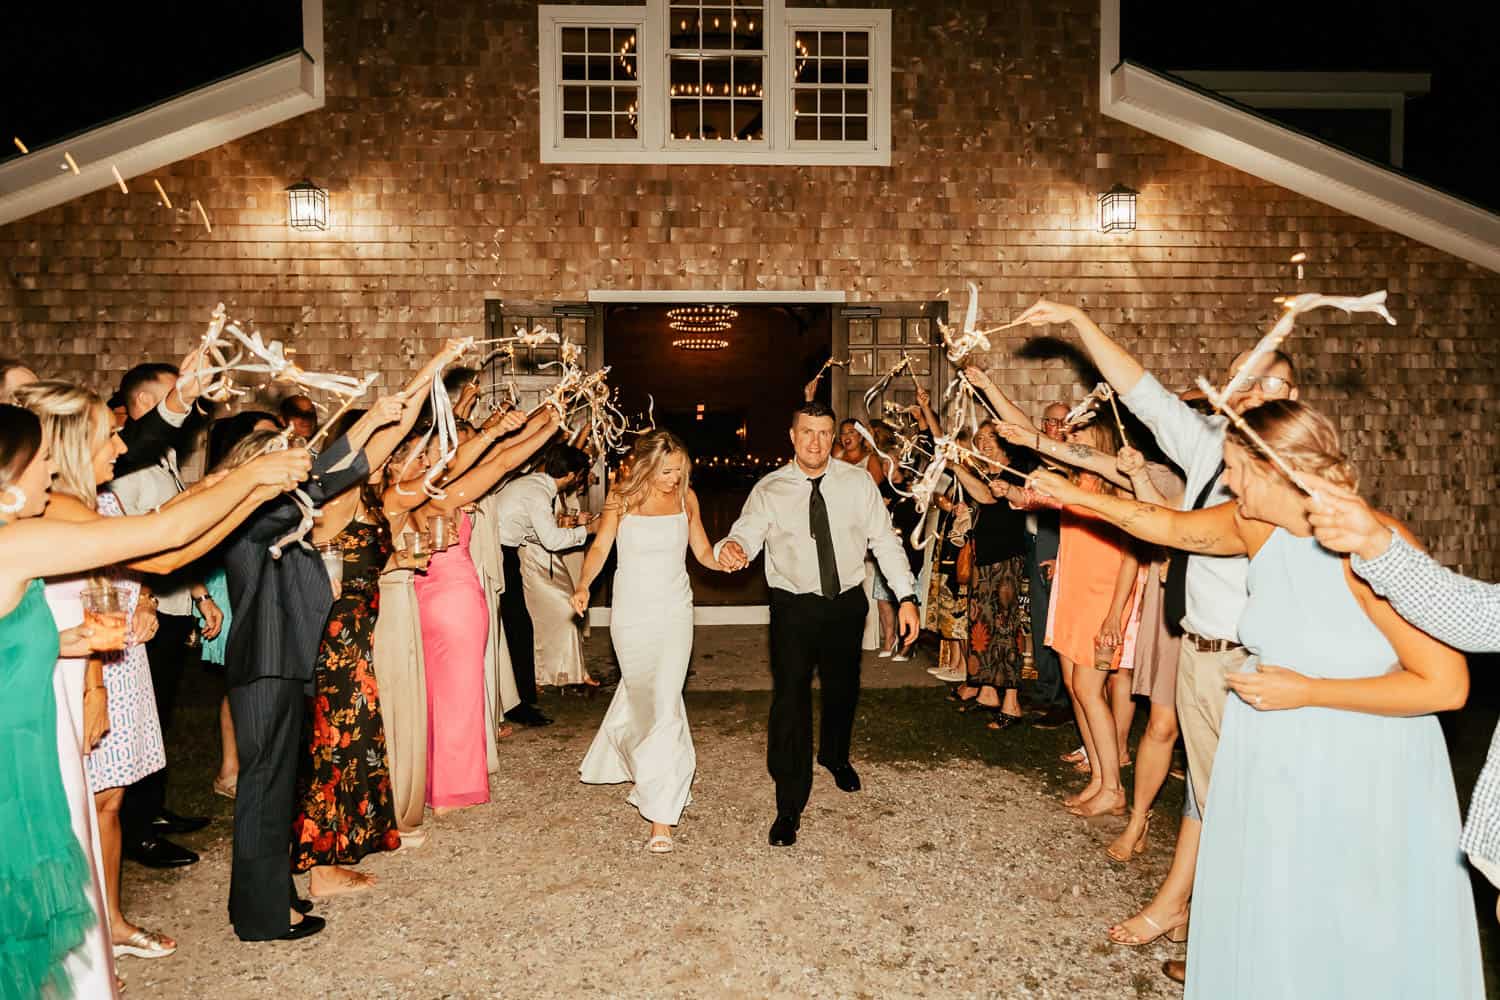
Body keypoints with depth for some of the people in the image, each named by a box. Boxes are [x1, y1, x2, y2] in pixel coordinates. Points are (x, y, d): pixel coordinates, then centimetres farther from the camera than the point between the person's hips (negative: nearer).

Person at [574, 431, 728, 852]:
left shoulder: (686, 497, 1)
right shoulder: (622, 498, -4)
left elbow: (703, 552, 5)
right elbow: (600, 547, -4)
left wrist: (725, 560, -17)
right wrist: (583, 585, -21)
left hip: (674, 612, 0)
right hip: (631, 612, 0)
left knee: (664, 702, -5)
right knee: (643, 694, 10)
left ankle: (661, 814, -1)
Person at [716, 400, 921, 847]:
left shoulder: (858, 482, -4)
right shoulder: (769, 490, -8)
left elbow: (885, 540, -4)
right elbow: (747, 533, -21)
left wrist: (907, 596, -9)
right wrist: (730, 549, -46)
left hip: (847, 604, 3)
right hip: (793, 609, -2)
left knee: (843, 689, 20)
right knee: (790, 698, -9)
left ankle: (835, 756, 52)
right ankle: (789, 806, 3)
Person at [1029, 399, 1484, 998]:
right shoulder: (1259, 527, -5)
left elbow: (1445, 685, -23)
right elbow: (1172, 526, 13)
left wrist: (1305, 691, -20)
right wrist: (1077, 497, 14)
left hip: (1361, 774, -6)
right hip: (1266, 760, 6)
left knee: (1359, 944, 9)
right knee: (1262, 931, 18)